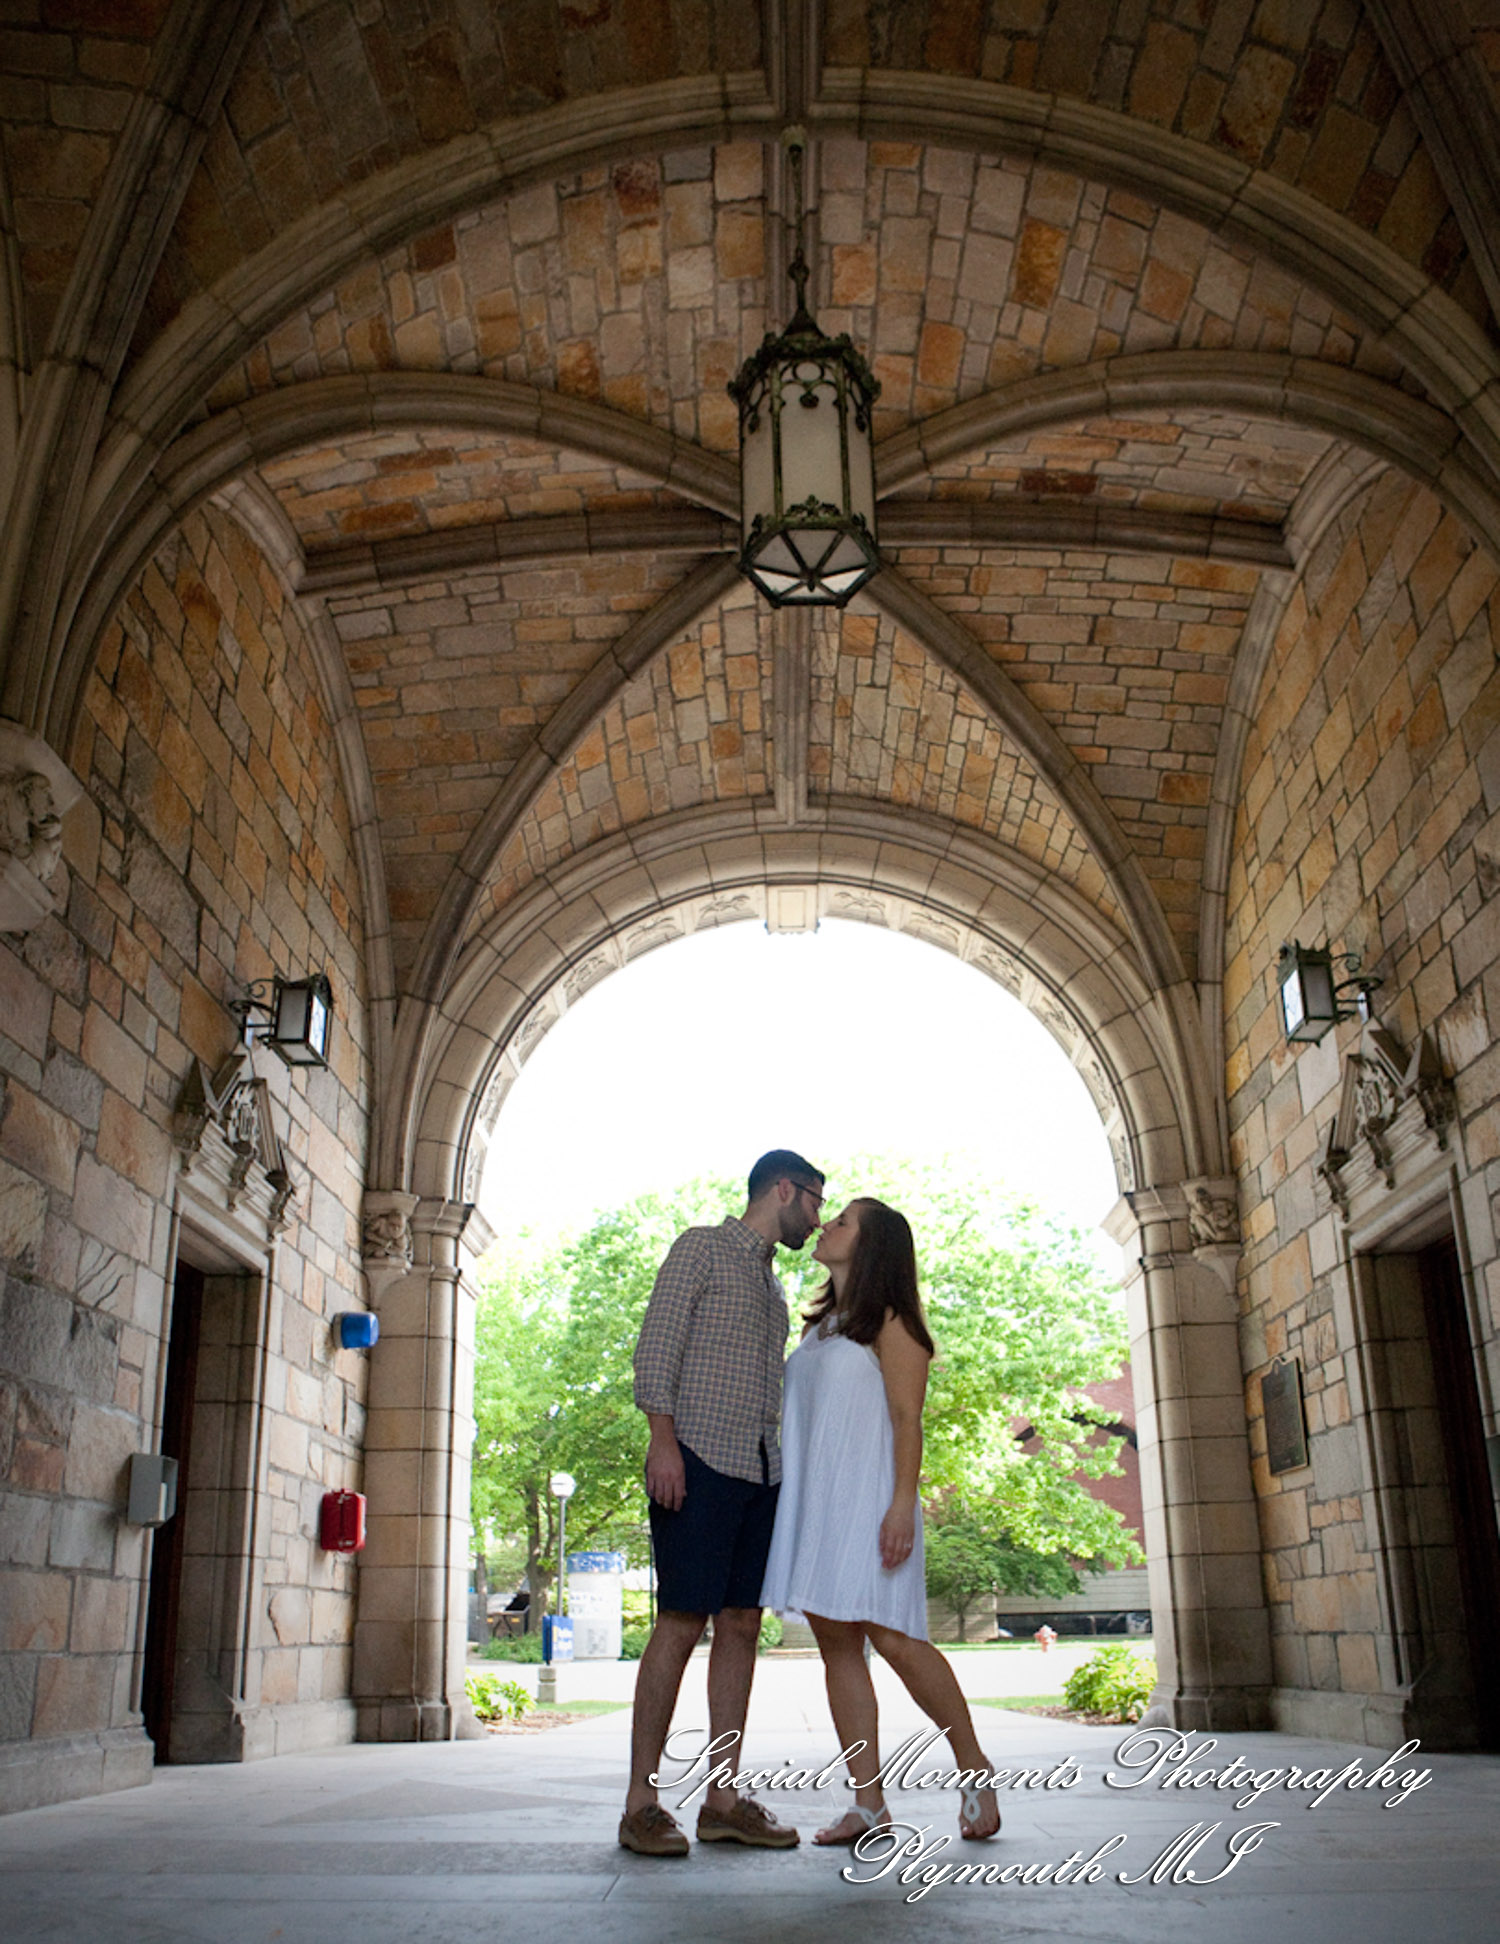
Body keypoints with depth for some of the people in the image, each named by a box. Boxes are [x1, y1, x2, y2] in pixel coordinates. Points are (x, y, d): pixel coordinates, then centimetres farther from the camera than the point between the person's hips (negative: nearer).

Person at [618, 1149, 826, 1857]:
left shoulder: (772, 1285, 24)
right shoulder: (701, 1248, 2)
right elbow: (657, 1346, -7)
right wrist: (663, 1437, -17)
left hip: (759, 1470, 8)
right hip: (698, 1460, -8)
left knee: (741, 1625, 4)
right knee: (681, 1623, -9)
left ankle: (722, 1799, 8)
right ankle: (641, 1803, -3)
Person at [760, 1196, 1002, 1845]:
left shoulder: (890, 1321, -2)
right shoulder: (820, 1324, 20)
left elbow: (907, 1417, -9)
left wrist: (903, 1504, -18)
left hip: (866, 1495, -7)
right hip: (812, 1499, 7)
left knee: (893, 1639, -13)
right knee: (836, 1644, 1)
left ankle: (974, 1768, 5)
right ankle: (869, 1804, 2)